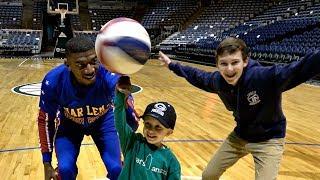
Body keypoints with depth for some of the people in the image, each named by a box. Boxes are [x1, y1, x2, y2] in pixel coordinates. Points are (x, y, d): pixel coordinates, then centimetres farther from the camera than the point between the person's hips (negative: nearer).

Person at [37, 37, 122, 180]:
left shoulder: (110, 78, -36)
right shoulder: (53, 81, -31)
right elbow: (45, 120, -14)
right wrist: (47, 163, -11)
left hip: (103, 120, 0)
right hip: (69, 123, 1)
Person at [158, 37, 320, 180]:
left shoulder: (266, 76, -33)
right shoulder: (217, 81, -16)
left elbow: (298, 69, -46)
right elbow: (197, 76, 4)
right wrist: (172, 65, 14)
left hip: (268, 140, -5)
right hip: (239, 136, 5)